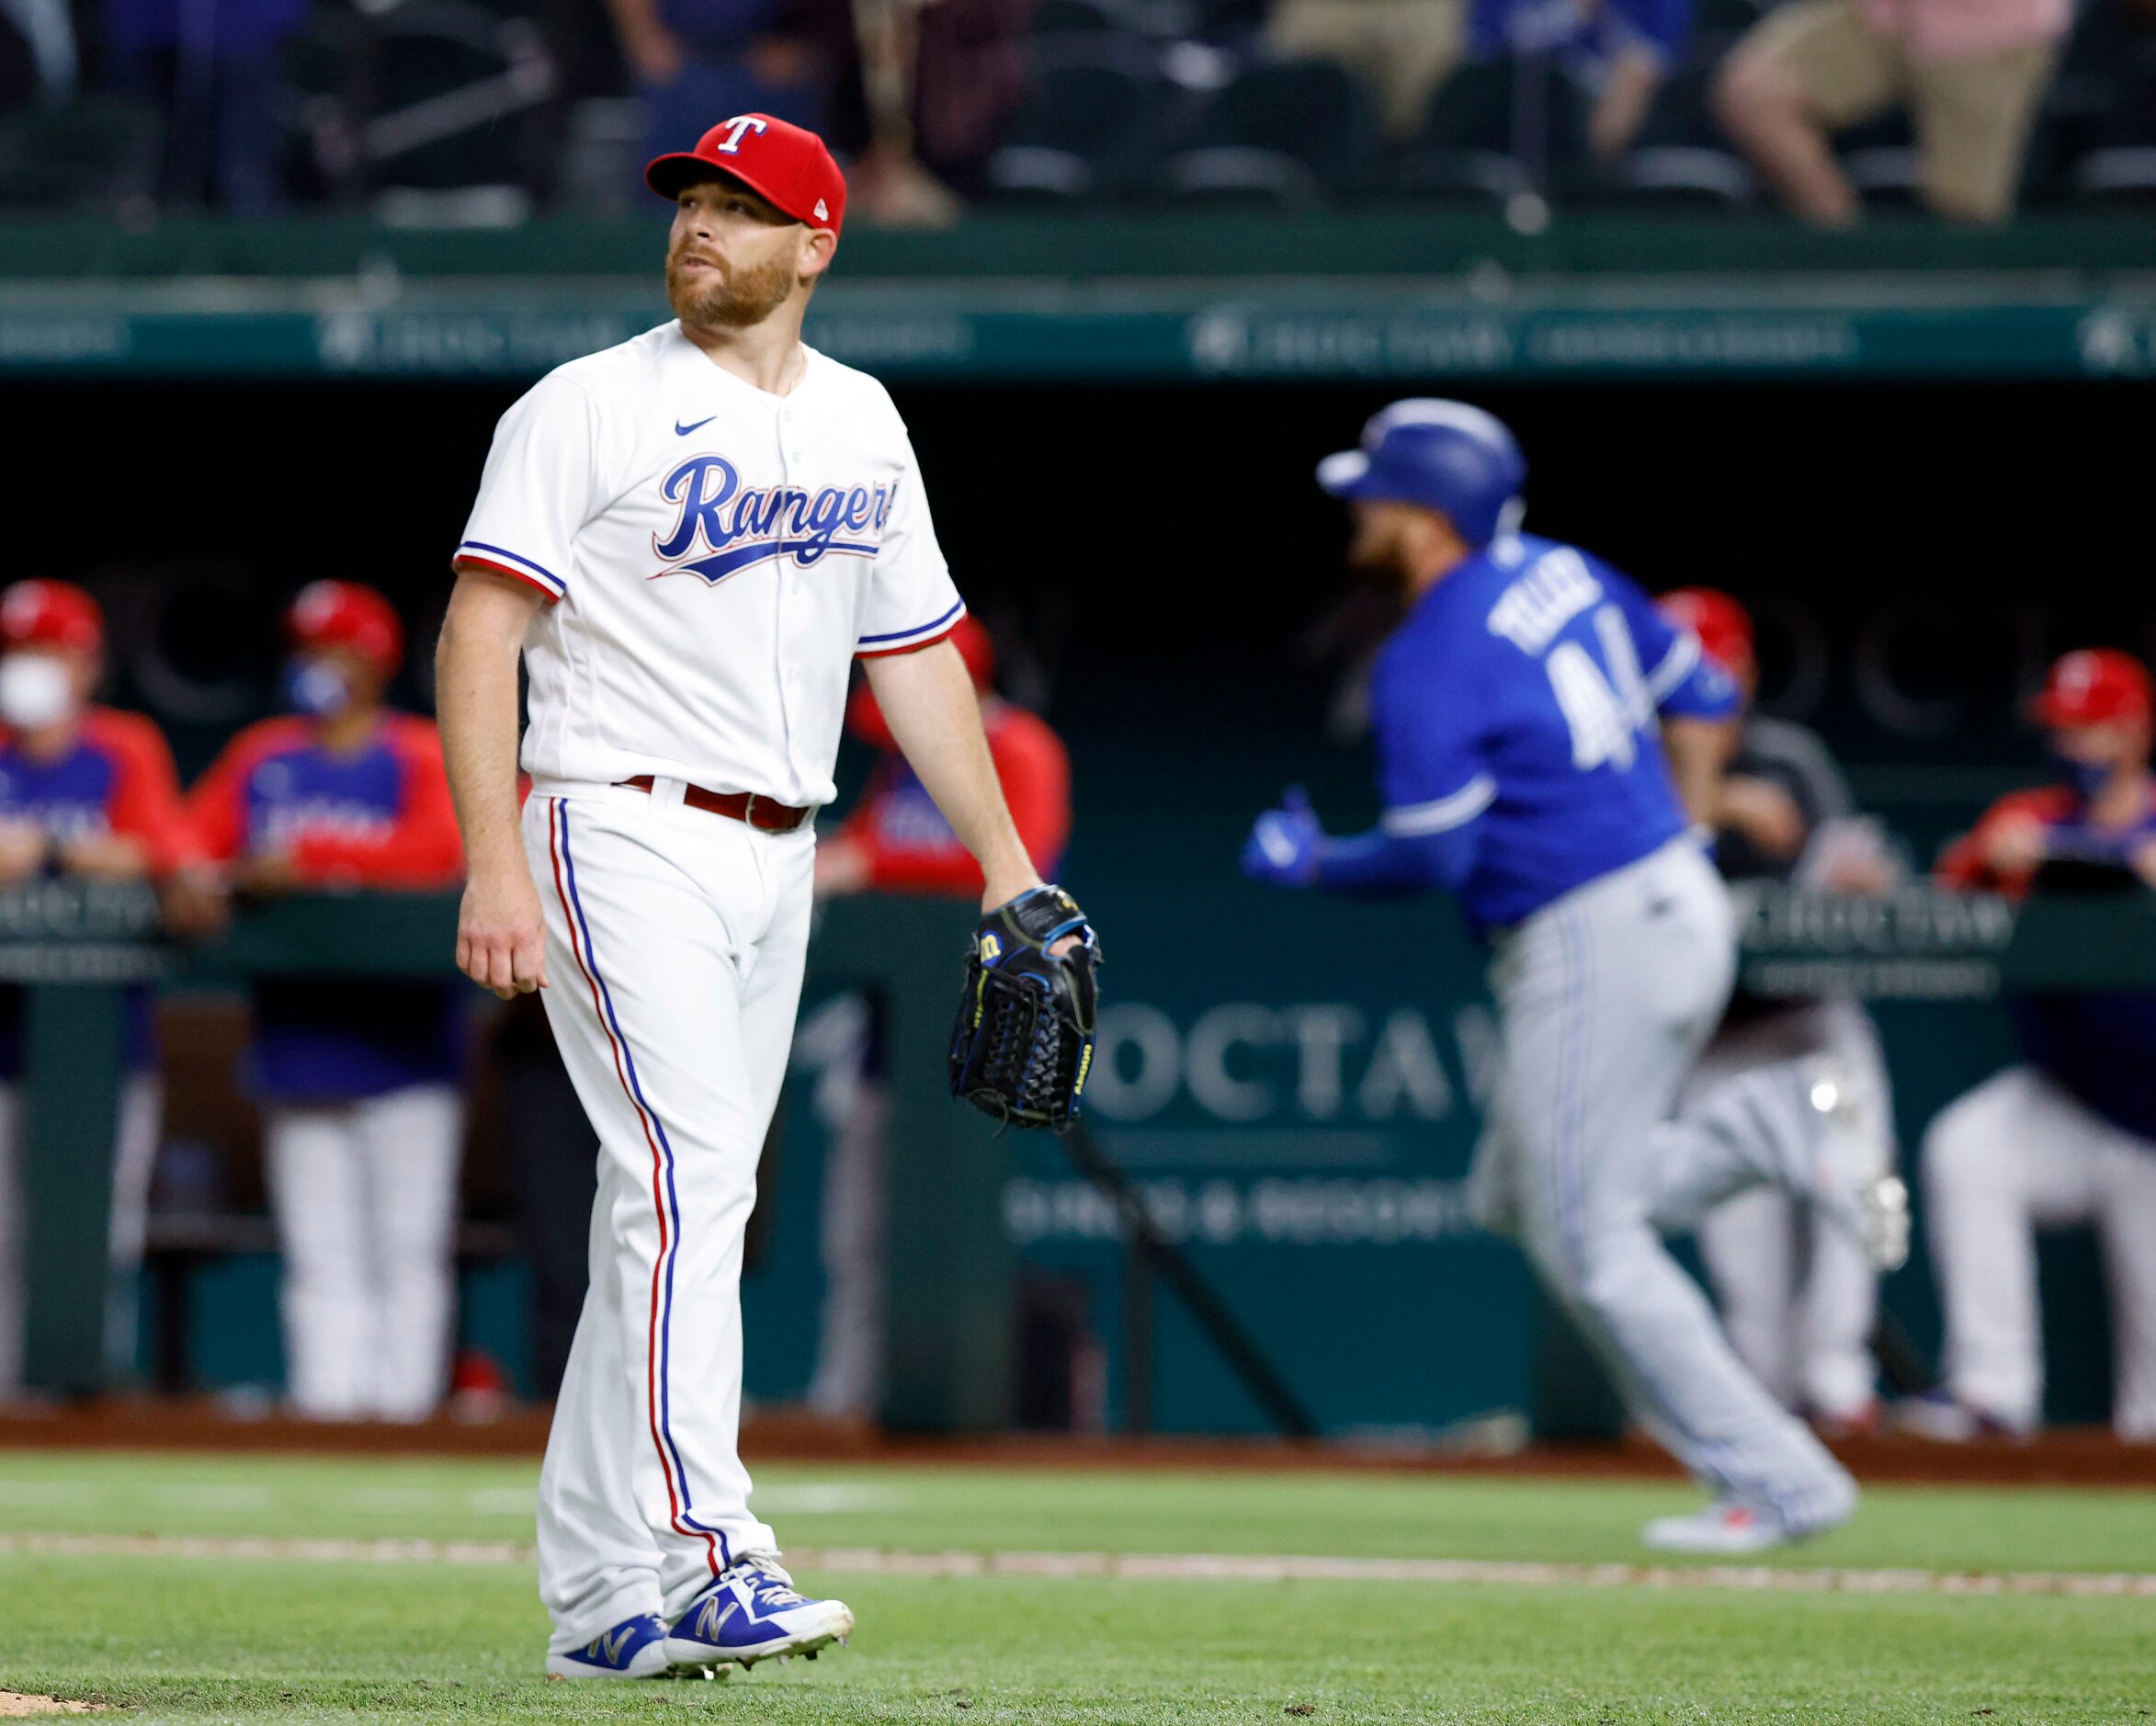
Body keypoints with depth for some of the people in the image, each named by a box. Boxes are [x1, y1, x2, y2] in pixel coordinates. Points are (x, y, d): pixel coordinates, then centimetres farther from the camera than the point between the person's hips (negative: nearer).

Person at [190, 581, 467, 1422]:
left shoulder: (424, 755, 2)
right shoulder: (261, 756, 15)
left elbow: (442, 848, -15)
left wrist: (308, 861, -20)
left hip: (403, 1037, -4)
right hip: (297, 1047, 4)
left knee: (408, 1249, -5)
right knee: (320, 1256, 2)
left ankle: (403, 1400, -5)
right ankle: (324, 1406, 1)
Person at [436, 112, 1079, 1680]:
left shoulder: (864, 423, 14)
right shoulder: (591, 407, -5)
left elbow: (914, 651, 20)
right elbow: (479, 633, -10)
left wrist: (1006, 864, 14)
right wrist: (495, 867, -20)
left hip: (776, 866, 6)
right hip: (627, 833, -6)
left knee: (679, 1214, 8)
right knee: (691, 1173, -19)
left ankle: (600, 1596, 13)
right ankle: (708, 1563, -27)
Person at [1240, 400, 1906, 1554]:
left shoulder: (1427, 662, -15)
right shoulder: (1562, 573, 10)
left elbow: (1430, 857, -18)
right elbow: (1701, 697, 17)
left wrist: (1309, 864, 0)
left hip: (1588, 945, -9)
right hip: (1683, 906, 9)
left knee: (1588, 1243, 0)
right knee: (1519, 1194, 19)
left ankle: (1777, 1481, 0)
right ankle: (1760, 1129, 3)